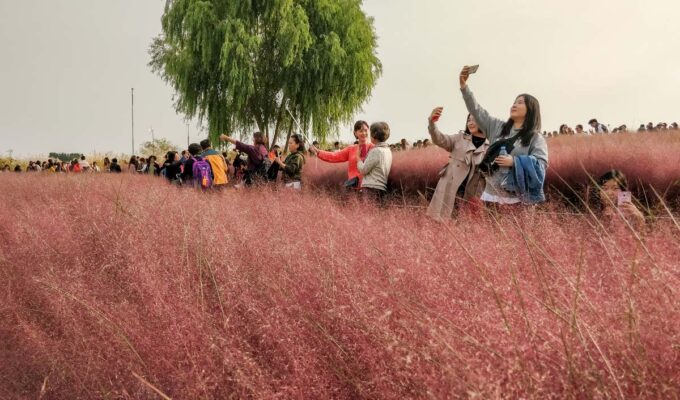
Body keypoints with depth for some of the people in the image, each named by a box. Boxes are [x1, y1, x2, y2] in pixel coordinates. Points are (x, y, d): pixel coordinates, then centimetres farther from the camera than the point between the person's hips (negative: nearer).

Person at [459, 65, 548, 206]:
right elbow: (476, 110, 11)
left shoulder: (536, 138, 2)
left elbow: (541, 165, -9)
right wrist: (464, 85, 3)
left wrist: (514, 161, -20)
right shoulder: (497, 127, 16)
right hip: (493, 194, 4)